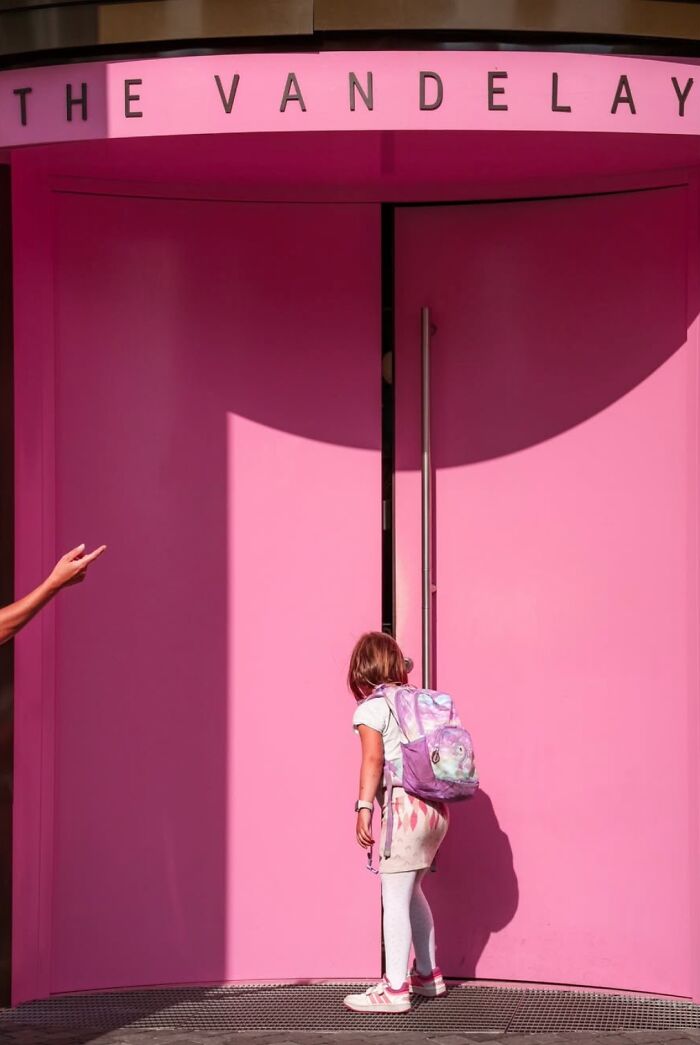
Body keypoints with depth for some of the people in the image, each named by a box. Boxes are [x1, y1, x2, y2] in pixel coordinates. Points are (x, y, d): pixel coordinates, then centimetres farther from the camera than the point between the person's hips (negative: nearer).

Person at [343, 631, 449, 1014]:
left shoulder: (370, 707, -4)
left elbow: (373, 759, -15)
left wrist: (364, 807, -18)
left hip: (404, 807, -8)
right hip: (435, 807, 8)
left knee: (395, 898, -6)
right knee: (410, 892, 21)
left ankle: (395, 989, -8)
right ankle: (427, 975, 29)